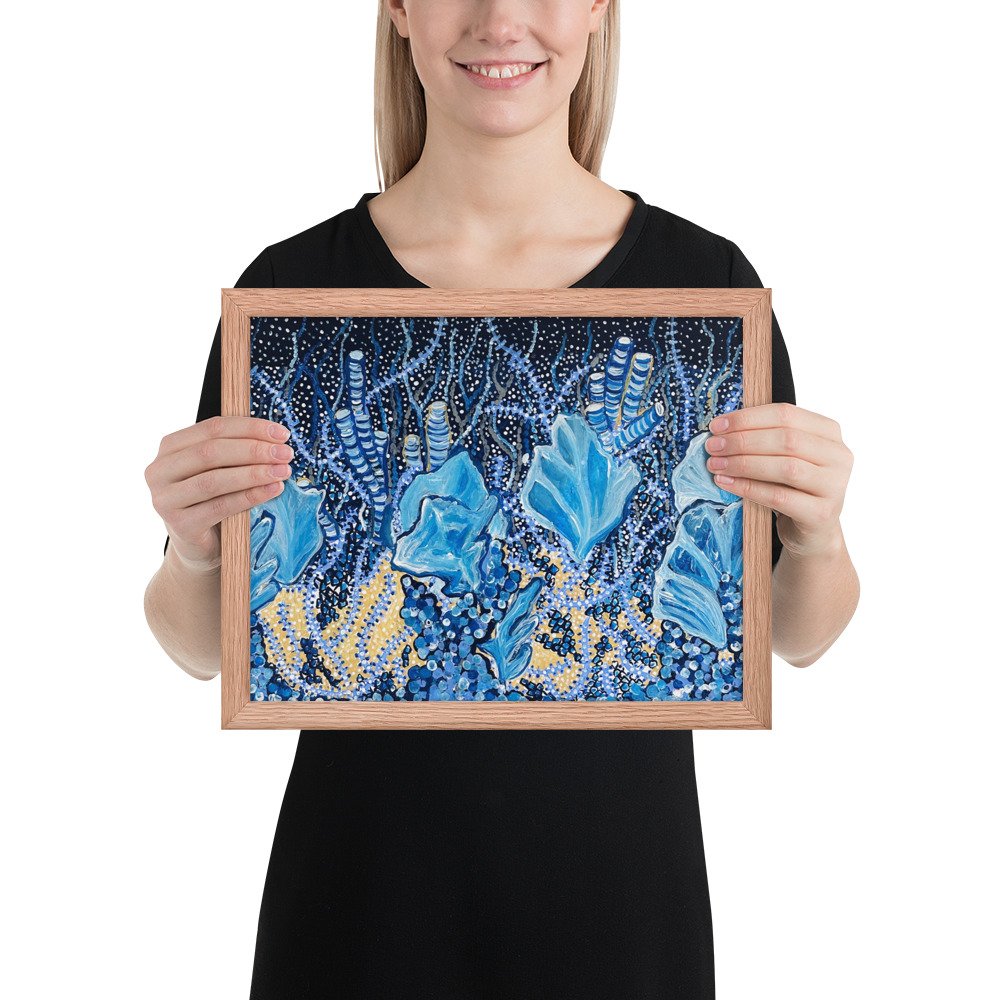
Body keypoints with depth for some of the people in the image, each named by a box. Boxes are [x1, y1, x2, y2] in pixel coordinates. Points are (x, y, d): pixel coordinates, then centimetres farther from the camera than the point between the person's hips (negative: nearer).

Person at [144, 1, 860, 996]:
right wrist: (194, 548, -20)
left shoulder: (704, 278, -6)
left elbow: (795, 636, 2)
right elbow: (205, 647, 1)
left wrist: (819, 535, -19)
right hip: (366, 870, 0)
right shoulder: (293, 284, -7)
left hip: (618, 873, 1)